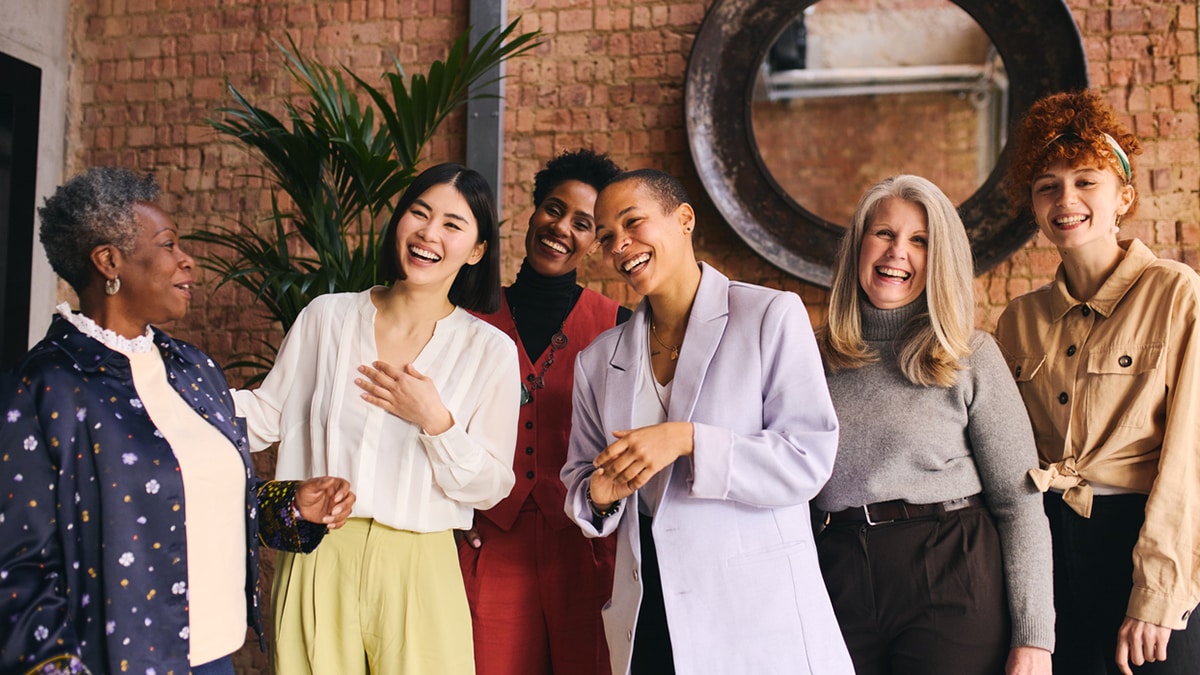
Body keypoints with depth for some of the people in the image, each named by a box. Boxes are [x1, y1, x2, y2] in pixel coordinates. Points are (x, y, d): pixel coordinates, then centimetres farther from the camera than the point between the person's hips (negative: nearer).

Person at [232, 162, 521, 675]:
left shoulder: (491, 352, -3)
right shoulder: (326, 317, 2)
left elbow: (490, 487, -2)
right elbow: (268, 416, 7)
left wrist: (434, 422, -15)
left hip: (417, 573, -1)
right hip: (318, 561, 1)